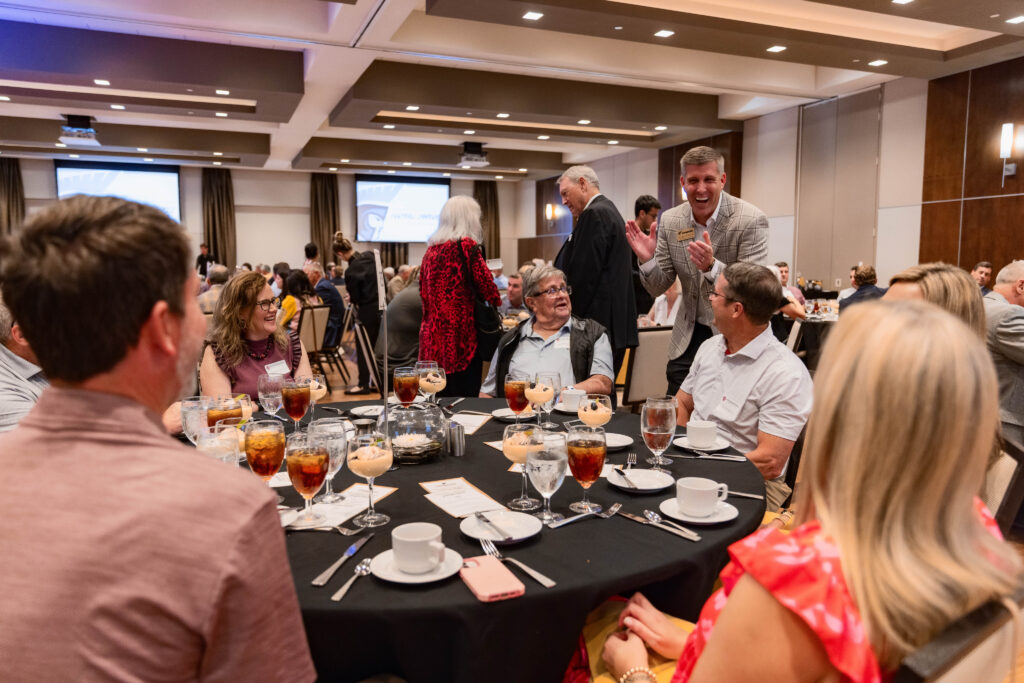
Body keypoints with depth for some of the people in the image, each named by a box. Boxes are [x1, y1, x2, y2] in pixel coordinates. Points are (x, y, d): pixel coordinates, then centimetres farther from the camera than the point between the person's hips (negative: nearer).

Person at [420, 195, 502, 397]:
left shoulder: (431, 249, 11)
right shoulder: (467, 246, -8)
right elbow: (486, 285, -10)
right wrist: (496, 301, 10)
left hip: (432, 337, 7)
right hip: (461, 337, -7)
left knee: (439, 400, 12)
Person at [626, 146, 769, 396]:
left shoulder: (751, 220, -16)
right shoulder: (670, 221, -2)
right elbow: (658, 288, 2)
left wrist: (712, 266, -35)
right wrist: (647, 260, -19)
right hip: (688, 337, 4)